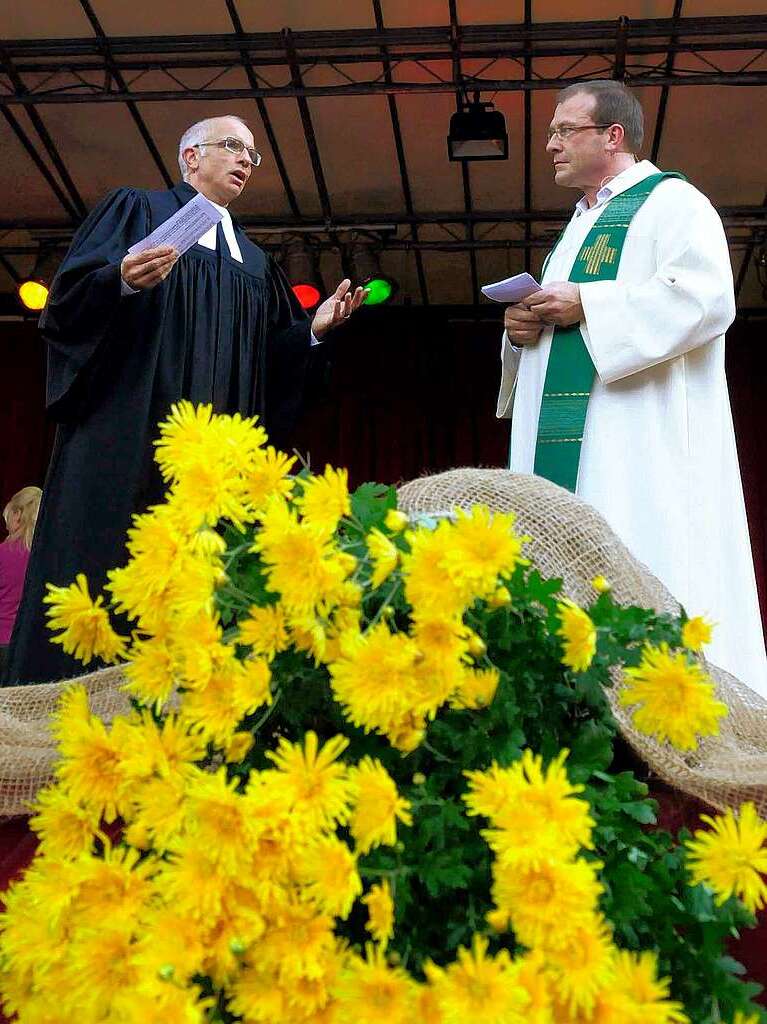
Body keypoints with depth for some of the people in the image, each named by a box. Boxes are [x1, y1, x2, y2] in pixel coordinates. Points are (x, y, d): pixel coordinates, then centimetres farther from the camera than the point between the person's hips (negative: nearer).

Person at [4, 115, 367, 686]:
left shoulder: (254, 264, 25)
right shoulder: (137, 210, 11)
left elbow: (268, 361, 18)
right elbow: (70, 296, -2)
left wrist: (314, 329, 2)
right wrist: (125, 282, -21)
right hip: (130, 436, -5)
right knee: (107, 563, -12)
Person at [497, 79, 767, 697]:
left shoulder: (670, 201, 3)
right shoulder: (577, 229, 29)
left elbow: (706, 298, -15)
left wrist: (586, 306, -13)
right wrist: (523, 330, 7)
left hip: (643, 442, -8)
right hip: (567, 448, 8)